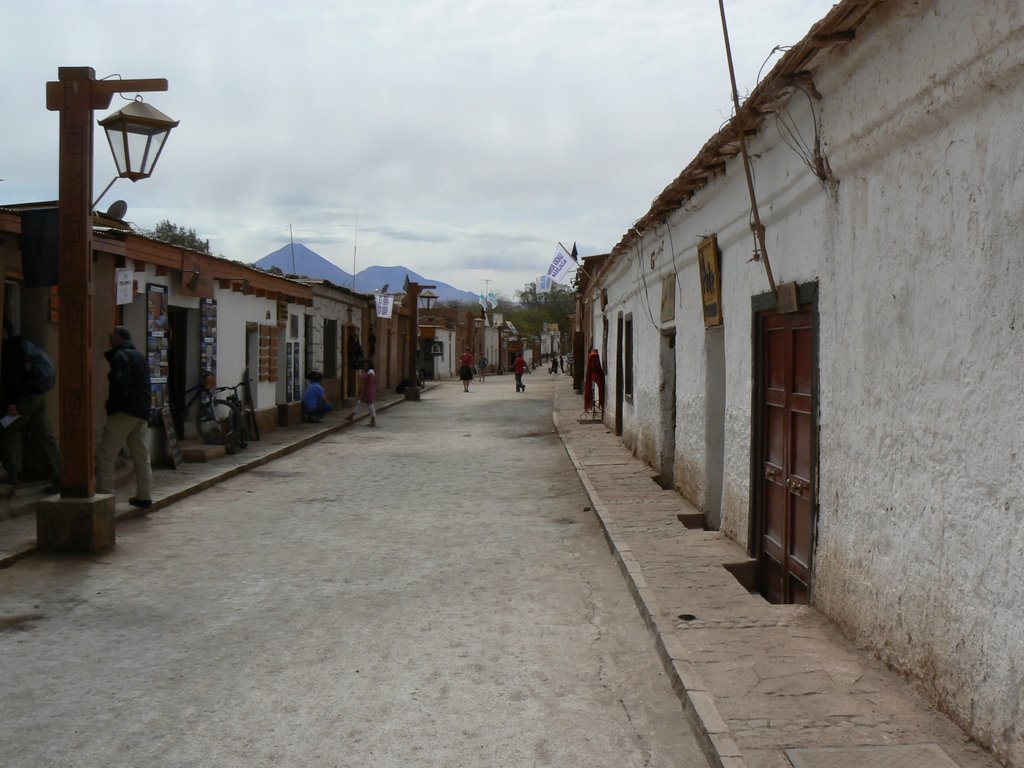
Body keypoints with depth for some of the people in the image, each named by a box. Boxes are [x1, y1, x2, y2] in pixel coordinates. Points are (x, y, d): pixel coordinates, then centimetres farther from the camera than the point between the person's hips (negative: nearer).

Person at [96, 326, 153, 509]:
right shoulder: (140, 356, 20)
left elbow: (120, 384, -19)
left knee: (105, 455, -5)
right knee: (142, 457, 9)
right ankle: (144, 497, 10)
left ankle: (104, 494, -8)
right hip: (142, 411, 9)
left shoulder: (120, 356, -8)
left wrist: (110, 405, -10)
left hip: (125, 411, -9)